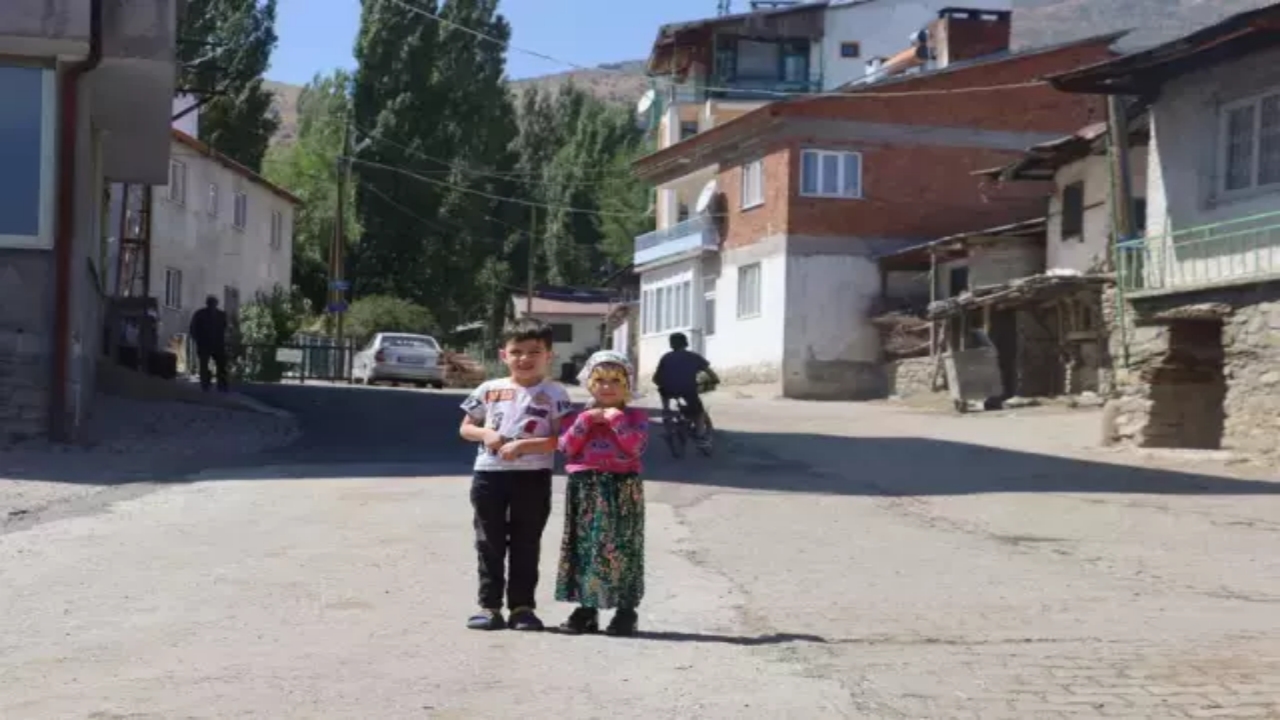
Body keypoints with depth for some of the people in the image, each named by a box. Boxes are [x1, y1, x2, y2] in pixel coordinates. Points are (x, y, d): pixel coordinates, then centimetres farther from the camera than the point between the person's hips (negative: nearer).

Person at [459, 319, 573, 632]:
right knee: (490, 543, 6)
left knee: (526, 544, 5)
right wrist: (486, 433, -8)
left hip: (533, 476, -2)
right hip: (489, 473, 2)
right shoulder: (489, 390, 7)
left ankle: (522, 606, 12)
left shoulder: (554, 394, -1)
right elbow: (466, 429, 13)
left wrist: (522, 445, -17)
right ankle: (489, 606, 11)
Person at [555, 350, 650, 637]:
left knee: (620, 548, -3)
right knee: (584, 547, 5)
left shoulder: (635, 416, 4)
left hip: (621, 488, -3)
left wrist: (617, 419, -13)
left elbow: (636, 446, -12)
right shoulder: (582, 416, 14)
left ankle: (626, 611, 4)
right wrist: (586, 420, -8)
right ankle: (587, 608, 14)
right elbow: (566, 447, 0)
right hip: (585, 489, 4)